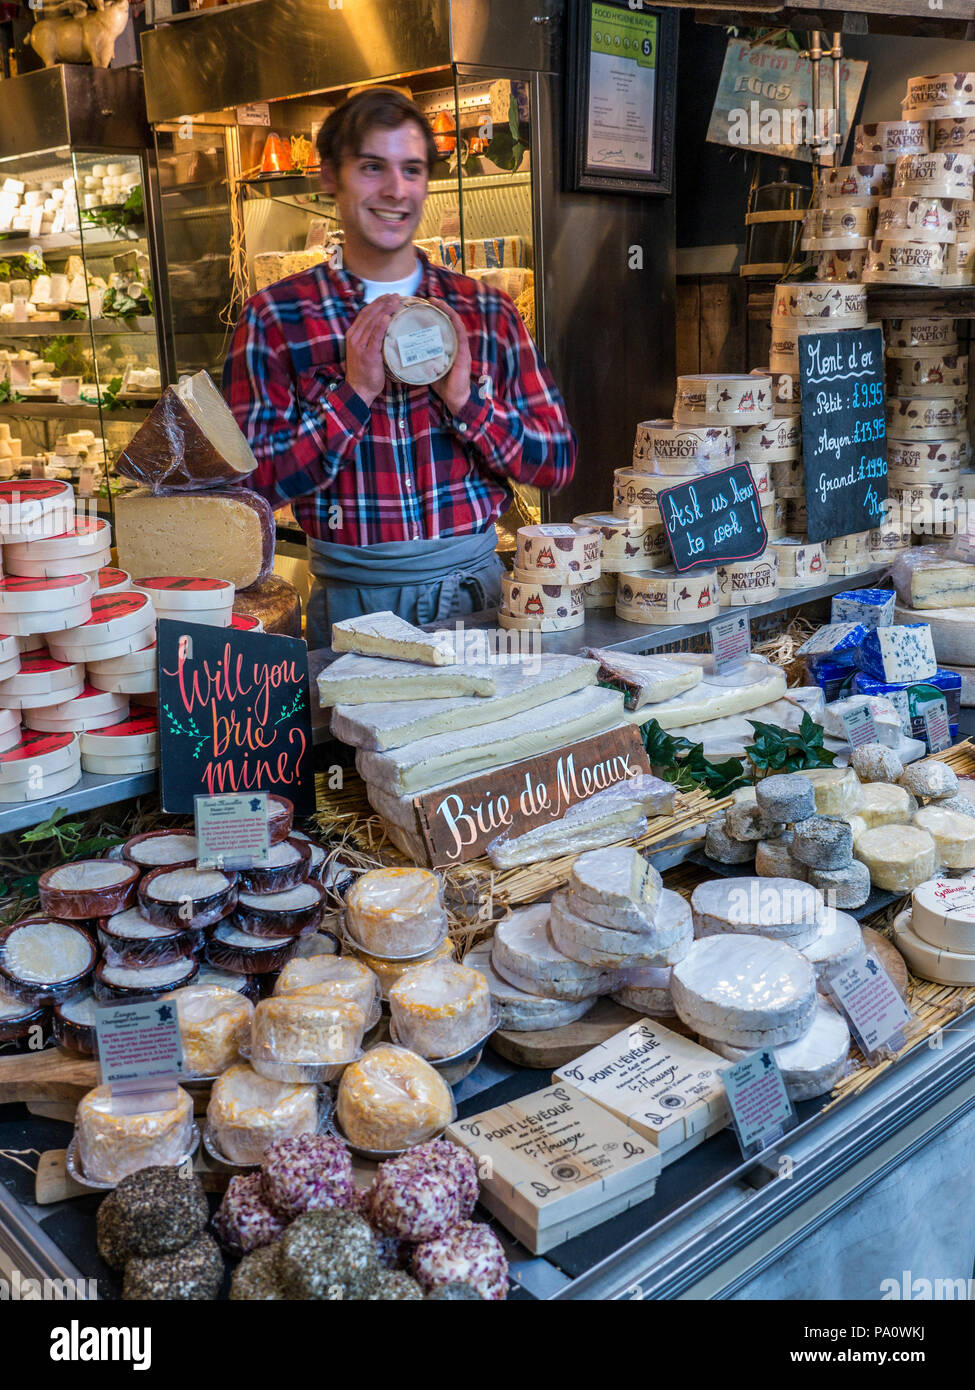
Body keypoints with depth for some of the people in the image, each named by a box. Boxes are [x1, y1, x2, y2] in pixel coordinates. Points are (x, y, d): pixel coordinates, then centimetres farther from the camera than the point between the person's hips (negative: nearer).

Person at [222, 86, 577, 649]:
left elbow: (559, 463, 6)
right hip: (353, 598, -1)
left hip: (476, 584, 2)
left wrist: (465, 398, -9)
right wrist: (356, 391, -13)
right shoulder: (275, 316, 1)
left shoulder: (487, 310, 8)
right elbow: (254, 485, -5)